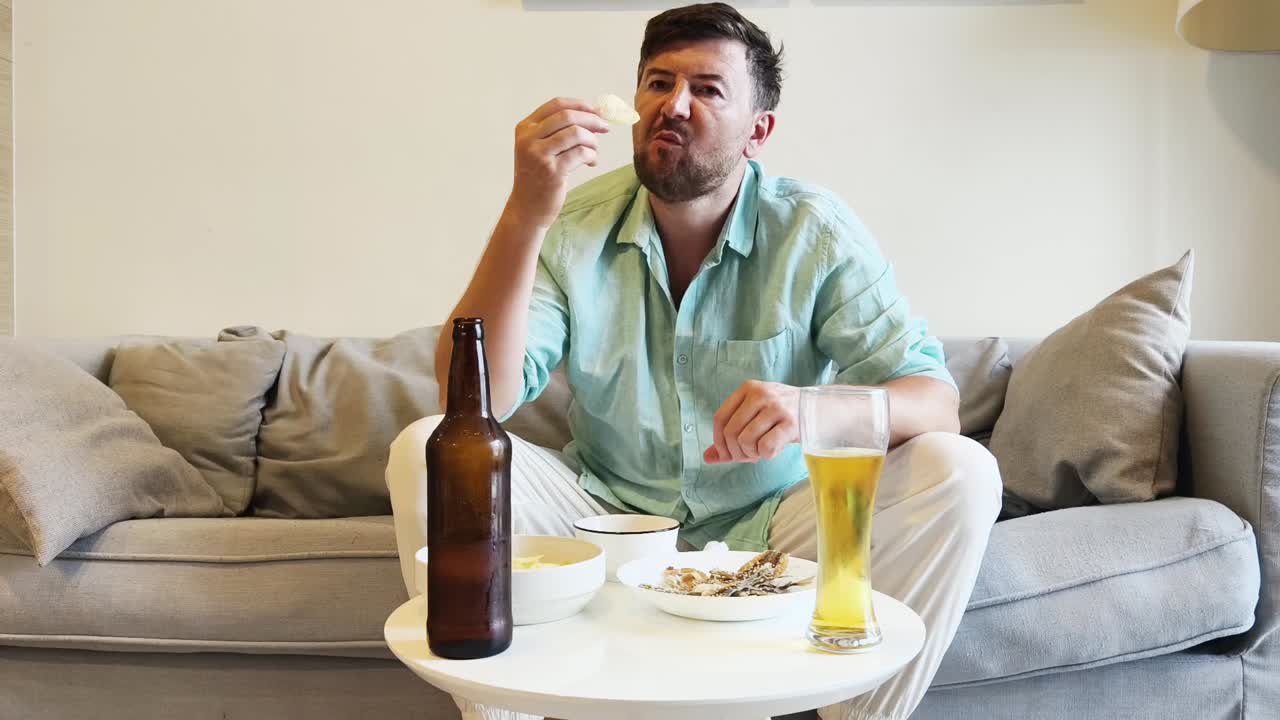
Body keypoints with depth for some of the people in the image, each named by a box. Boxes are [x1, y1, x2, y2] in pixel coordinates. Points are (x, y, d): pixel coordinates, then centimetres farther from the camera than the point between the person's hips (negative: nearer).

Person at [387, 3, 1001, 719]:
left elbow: (937, 401, -16)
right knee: (424, 451, -20)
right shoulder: (571, 226, -7)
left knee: (962, 473, -23)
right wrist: (525, 214, -30)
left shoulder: (816, 232, -9)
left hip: (767, 521, 0)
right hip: (608, 511, 1)